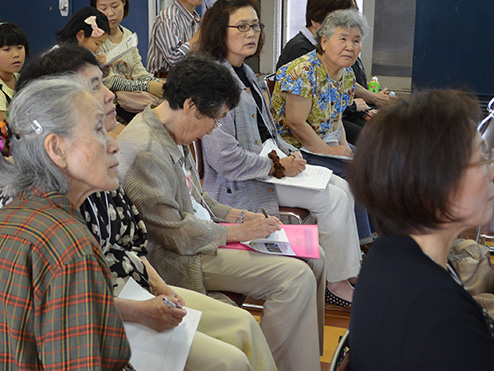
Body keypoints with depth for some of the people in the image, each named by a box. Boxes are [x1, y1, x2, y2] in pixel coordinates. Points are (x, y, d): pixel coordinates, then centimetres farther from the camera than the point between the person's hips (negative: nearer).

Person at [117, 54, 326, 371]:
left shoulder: (174, 136, 10)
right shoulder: (145, 150, -23)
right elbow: (175, 235, -23)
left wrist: (240, 215, 9)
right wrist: (237, 231, -15)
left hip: (200, 236, 10)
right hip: (179, 260, -10)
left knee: (313, 261, 4)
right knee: (295, 277, -21)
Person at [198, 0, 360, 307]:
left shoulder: (246, 74, 13)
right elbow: (224, 159, -24)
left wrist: (291, 154, 4)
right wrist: (277, 166, -17)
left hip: (269, 164, 10)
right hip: (238, 187, -10)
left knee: (342, 187, -1)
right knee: (332, 199, -16)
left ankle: (350, 268, 5)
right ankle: (337, 281, -1)